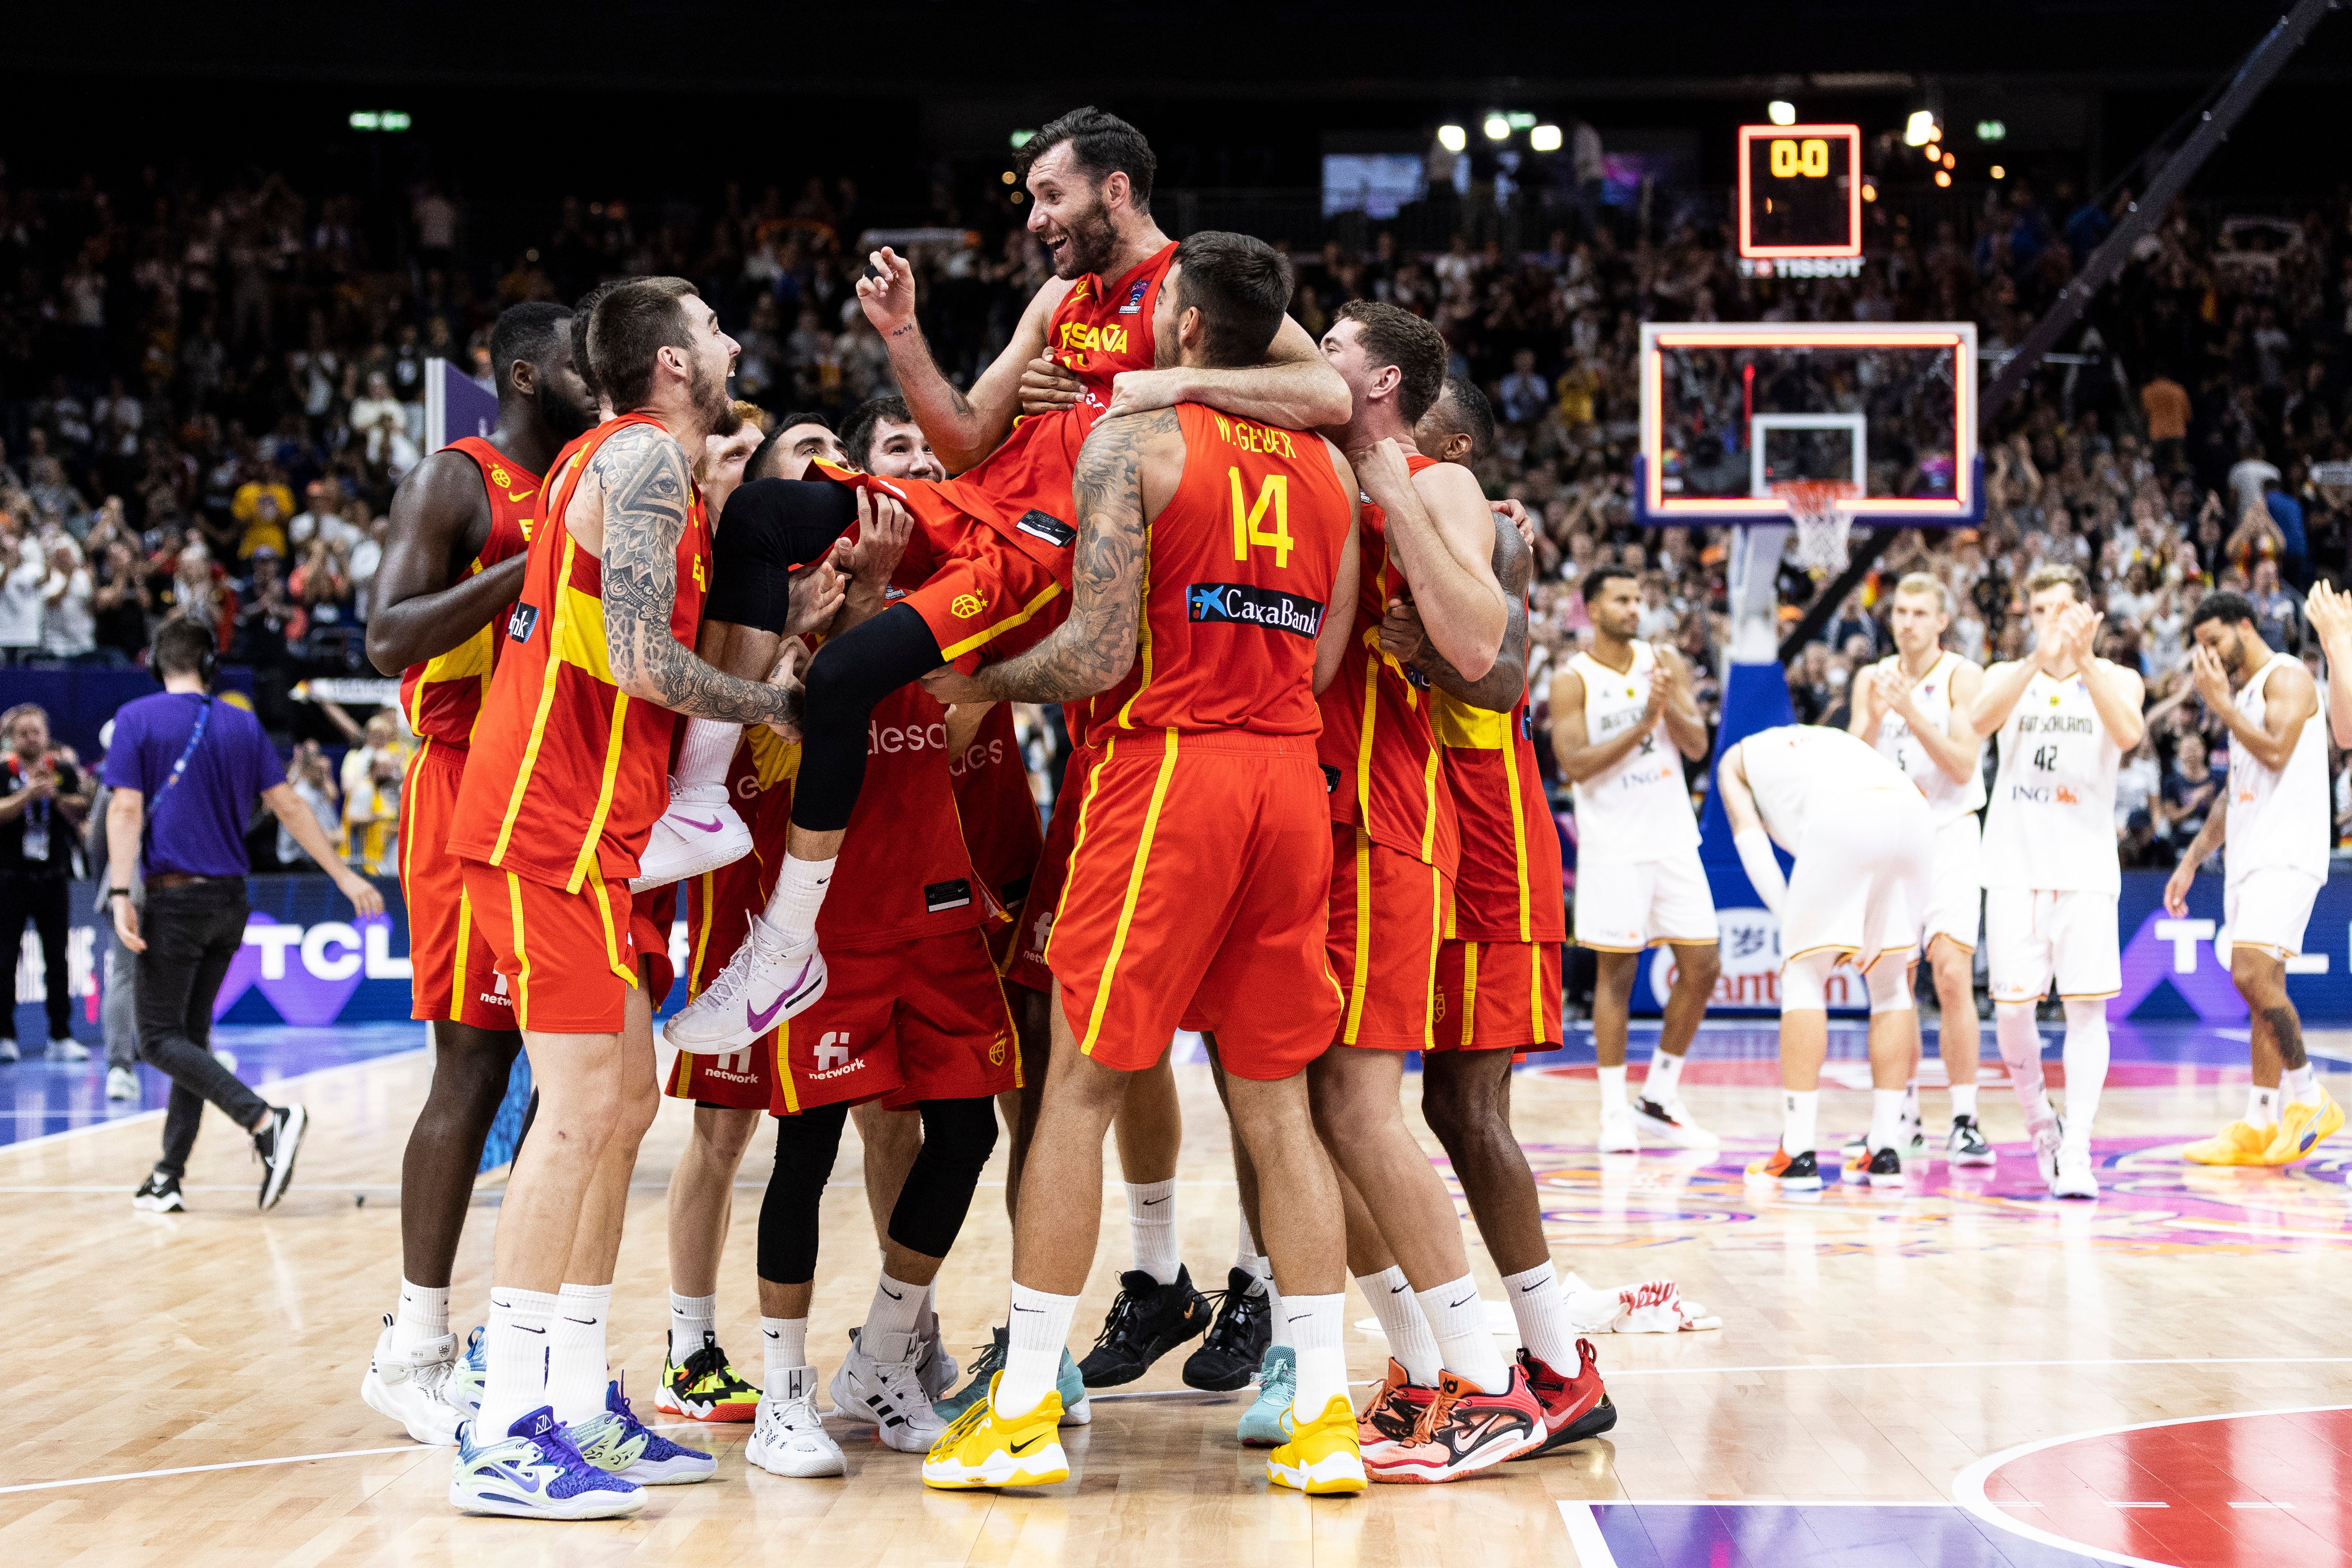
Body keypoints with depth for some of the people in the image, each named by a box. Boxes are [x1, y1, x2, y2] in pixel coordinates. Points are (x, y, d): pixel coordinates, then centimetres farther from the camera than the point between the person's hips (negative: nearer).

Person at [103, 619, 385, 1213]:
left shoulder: (136, 718, -2)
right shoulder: (242, 724, 8)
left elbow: (125, 808, -11)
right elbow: (288, 806, 7)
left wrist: (120, 895, -14)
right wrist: (344, 875, 11)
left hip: (175, 897, -5)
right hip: (230, 898, 5)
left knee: (160, 1040, -4)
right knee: (192, 1034, 13)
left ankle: (267, 1121, -24)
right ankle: (169, 1177, 11)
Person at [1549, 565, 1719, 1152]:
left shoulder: (1664, 662, 7)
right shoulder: (1572, 680, -5)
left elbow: (1697, 746, 2)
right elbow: (1574, 764, -14)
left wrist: (1671, 704, -17)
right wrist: (1642, 722, -21)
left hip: (1673, 840, 5)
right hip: (1614, 847, -5)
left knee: (1702, 968, 4)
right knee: (1616, 973, -2)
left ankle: (1660, 1098, 16)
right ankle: (1614, 1113, 5)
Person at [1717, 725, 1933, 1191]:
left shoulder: (1736, 759, 32)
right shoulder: (1832, 739, 44)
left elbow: (1753, 846, 15)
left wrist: (1796, 926, 13)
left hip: (1844, 819, -4)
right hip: (1915, 814, 5)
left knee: (1803, 977, 9)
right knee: (1889, 981, 19)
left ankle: (1797, 1157, 6)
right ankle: (1885, 1155, 18)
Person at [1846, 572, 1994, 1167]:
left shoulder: (1963, 677, -4)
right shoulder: (1872, 679, 8)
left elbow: (1963, 766, -12)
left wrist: (1913, 713, -20)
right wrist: (1875, 718, -15)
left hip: (1948, 835, -4)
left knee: (1953, 976, -15)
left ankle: (1965, 1123, -13)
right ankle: (1903, 1120, 15)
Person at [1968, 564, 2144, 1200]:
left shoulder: (2116, 679, 5)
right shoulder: (2008, 675, 7)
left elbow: (2129, 733, -17)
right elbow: (1981, 720, -16)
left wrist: (2085, 660, -26)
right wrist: (2040, 659, -29)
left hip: (2086, 867, -1)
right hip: (2014, 866, 1)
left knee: (2086, 1006, -8)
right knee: (2012, 1008, -5)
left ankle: (2075, 1151, -8)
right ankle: (2038, 1120, 20)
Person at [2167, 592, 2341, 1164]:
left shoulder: (2288, 676, -5)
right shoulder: (2243, 693, 23)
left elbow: (2276, 752, -19)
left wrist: (2219, 702, -10)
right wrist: (2192, 860, 24)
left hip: (2285, 852, -9)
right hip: (2248, 855, 9)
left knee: (2253, 973, -20)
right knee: (2258, 986, 6)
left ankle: (2309, 1097, -9)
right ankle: (2258, 1128, 6)